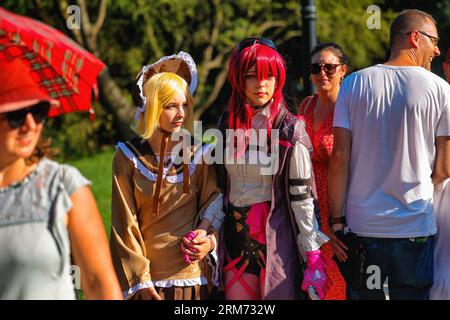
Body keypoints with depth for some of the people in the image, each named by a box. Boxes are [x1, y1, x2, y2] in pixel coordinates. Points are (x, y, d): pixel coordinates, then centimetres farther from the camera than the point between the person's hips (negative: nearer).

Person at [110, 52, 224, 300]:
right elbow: (125, 223, -2)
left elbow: (214, 205, 9)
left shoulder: (197, 155, 6)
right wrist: (139, 278, -7)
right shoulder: (129, 158, -1)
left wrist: (208, 239, -11)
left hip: (194, 275, 2)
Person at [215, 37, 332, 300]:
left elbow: (302, 197, -8)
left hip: (275, 236, -4)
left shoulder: (290, 130, -6)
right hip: (236, 236, 4)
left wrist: (313, 255, -12)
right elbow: (220, 187, 12)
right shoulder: (228, 123, 8)